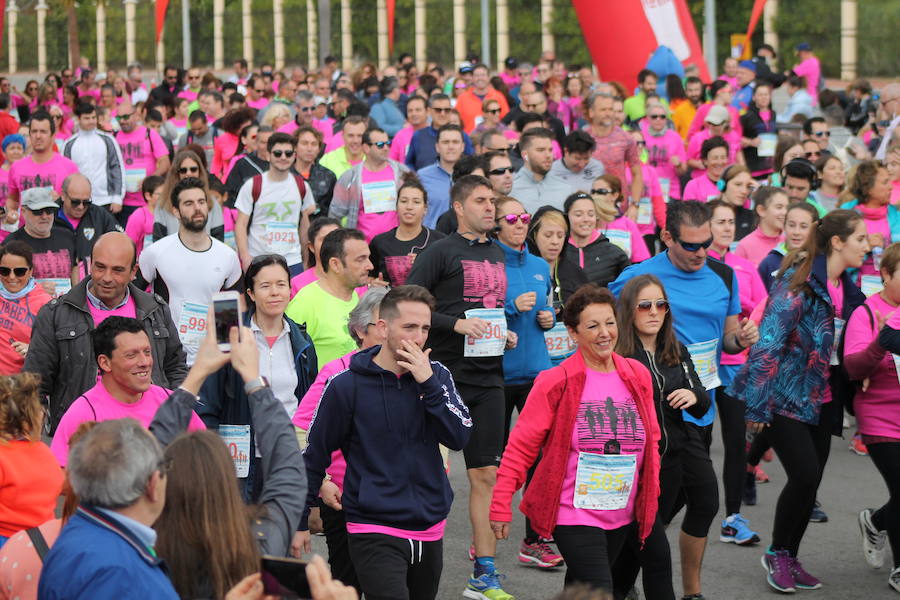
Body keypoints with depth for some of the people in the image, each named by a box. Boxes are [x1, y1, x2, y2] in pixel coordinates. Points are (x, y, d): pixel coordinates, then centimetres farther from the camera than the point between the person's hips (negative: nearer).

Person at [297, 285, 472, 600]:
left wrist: (428, 382, -15)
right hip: (374, 531, -5)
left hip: (430, 529, 5)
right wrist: (299, 521, 2)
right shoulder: (347, 385, -8)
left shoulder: (436, 375, 3)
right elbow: (314, 456, 0)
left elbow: (459, 437, -7)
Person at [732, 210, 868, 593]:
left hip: (820, 399, 7)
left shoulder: (846, 288, 8)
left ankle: (790, 558, 21)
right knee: (805, 475, -13)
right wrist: (756, 403, -21)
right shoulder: (799, 282, -17)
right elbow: (768, 341, -20)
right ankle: (777, 554, 7)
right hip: (785, 398, -7)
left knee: (811, 480, 7)